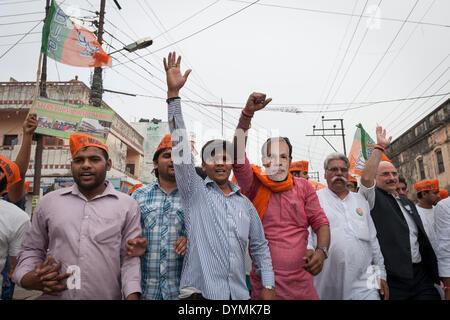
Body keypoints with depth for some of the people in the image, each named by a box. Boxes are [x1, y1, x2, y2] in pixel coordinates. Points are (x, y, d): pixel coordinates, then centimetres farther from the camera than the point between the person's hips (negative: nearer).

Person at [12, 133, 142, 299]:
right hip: (53, 295, 2)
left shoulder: (128, 205, -3)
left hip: (106, 295, -1)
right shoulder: (48, 202, 4)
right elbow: (31, 250, 12)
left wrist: (132, 296, -16)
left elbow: (130, 258, -4)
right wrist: (28, 278, -7)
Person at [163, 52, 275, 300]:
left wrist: (268, 286, 6)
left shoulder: (245, 203, 10)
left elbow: (259, 247, 15)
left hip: (239, 294, 4)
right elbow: (181, 146, -10)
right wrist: (173, 94, -16)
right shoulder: (194, 191, -1)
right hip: (200, 291, -3)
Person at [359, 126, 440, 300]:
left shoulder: (408, 202, 19)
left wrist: (436, 272, 18)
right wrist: (380, 147, -18)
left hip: (421, 274, 7)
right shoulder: (374, 198, -3)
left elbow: (421, 239, 23)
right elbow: (366, 177, -25)